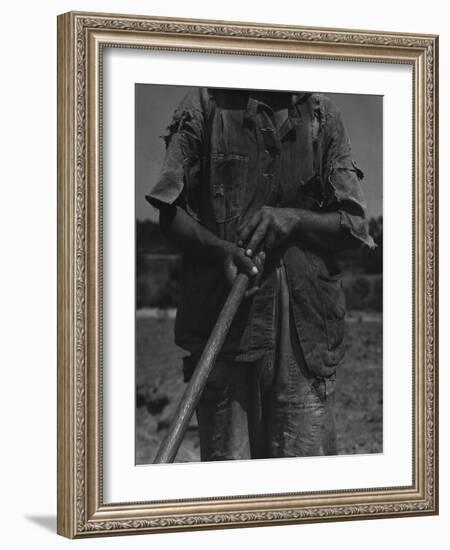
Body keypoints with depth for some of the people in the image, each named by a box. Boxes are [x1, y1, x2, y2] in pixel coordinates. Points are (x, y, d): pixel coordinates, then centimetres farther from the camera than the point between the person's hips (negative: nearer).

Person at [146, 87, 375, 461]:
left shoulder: (323, 115, 11)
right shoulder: (206, 104, 7)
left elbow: (354, 225, 8)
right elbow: (171, 212, 3)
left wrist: (293, 218, -11)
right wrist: (218, 248, -16)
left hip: (305, 318, 1)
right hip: (221, 312, -1)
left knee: (305, 460, -2)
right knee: (227, 459, -2)